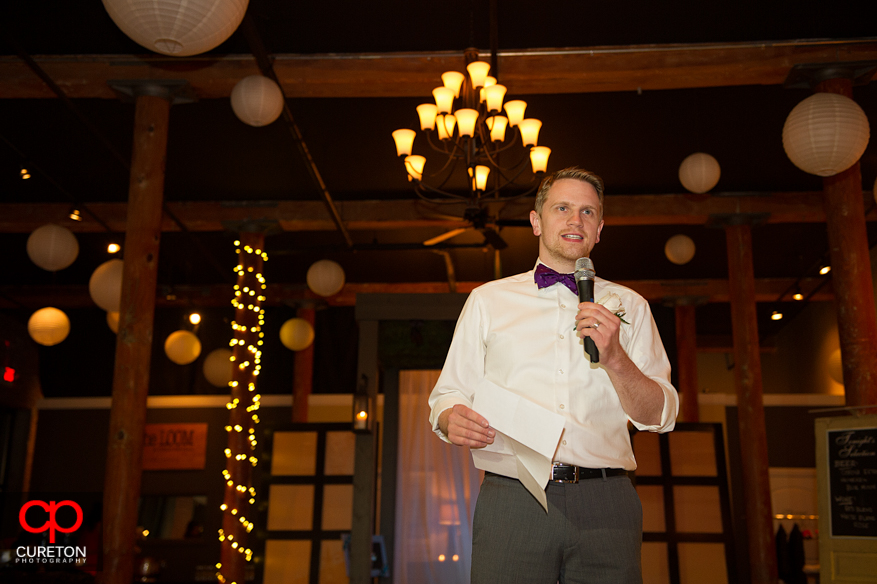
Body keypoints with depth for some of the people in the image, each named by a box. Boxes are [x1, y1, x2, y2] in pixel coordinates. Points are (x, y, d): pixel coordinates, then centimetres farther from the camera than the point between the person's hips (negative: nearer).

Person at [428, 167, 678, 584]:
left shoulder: (628, 306, 15)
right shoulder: (488, 300, 14)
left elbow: (659, 416, 9)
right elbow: (447, 396, 11)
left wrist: (615, 359, -8)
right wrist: (453, 419, -12)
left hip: (604, 503, 1)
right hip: (512, 499, -1)